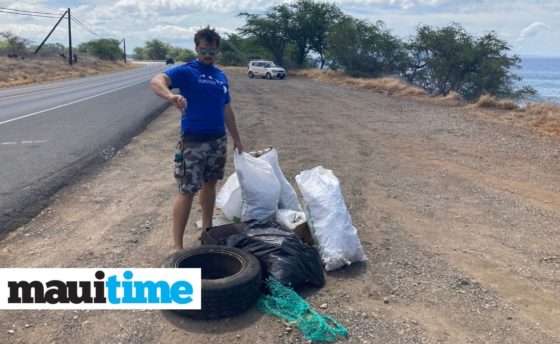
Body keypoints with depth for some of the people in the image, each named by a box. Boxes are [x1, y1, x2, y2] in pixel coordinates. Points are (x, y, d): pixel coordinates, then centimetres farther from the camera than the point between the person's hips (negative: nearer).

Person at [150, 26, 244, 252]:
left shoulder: (221, 77, 12)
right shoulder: (186, 71, -8)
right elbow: (156, 81, -26)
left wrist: (236, 139, 20)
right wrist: (172, 96, -47)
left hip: (218, 140, 6)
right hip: (193, 140, -6)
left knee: (210, 184, 16)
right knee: (187, 191, -6)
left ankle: (207, 230, 32)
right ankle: (177, 245, 1)